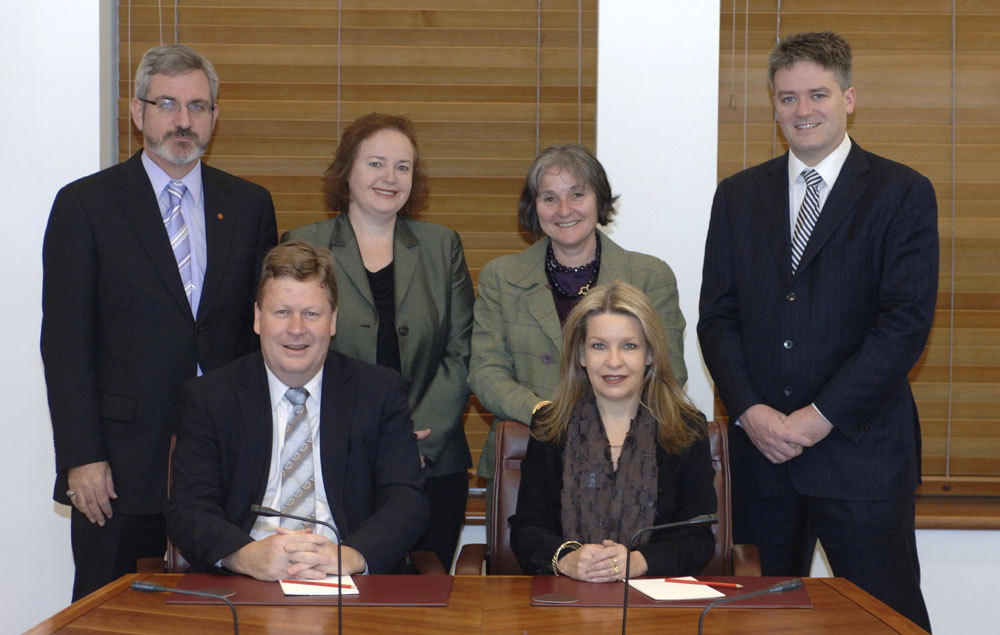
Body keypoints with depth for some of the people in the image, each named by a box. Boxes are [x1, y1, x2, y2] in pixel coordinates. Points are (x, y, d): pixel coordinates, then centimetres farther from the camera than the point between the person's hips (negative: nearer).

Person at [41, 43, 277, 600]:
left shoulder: (250, 205, 9)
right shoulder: (85, 205, 1)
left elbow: (264, 329, 11)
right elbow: (65, 341, -3)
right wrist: (81, 457, -10)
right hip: (119, 466, -2)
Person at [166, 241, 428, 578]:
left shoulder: (380, 391, 8)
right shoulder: (207, 396, 7)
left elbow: (407, 502, -2)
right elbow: (187, 509, -3)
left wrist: (350, 556, -23)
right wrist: (248, 555, -25)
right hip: (242, 594, 0)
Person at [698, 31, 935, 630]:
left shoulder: (903, 193, 0)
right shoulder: (739, 195, 11)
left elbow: (907, 321, -8)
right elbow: (717, 315, 8)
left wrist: (821, 416, -13)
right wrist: (750, 410, -7)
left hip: (860, 445, -3)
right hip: (761, 446, 3)